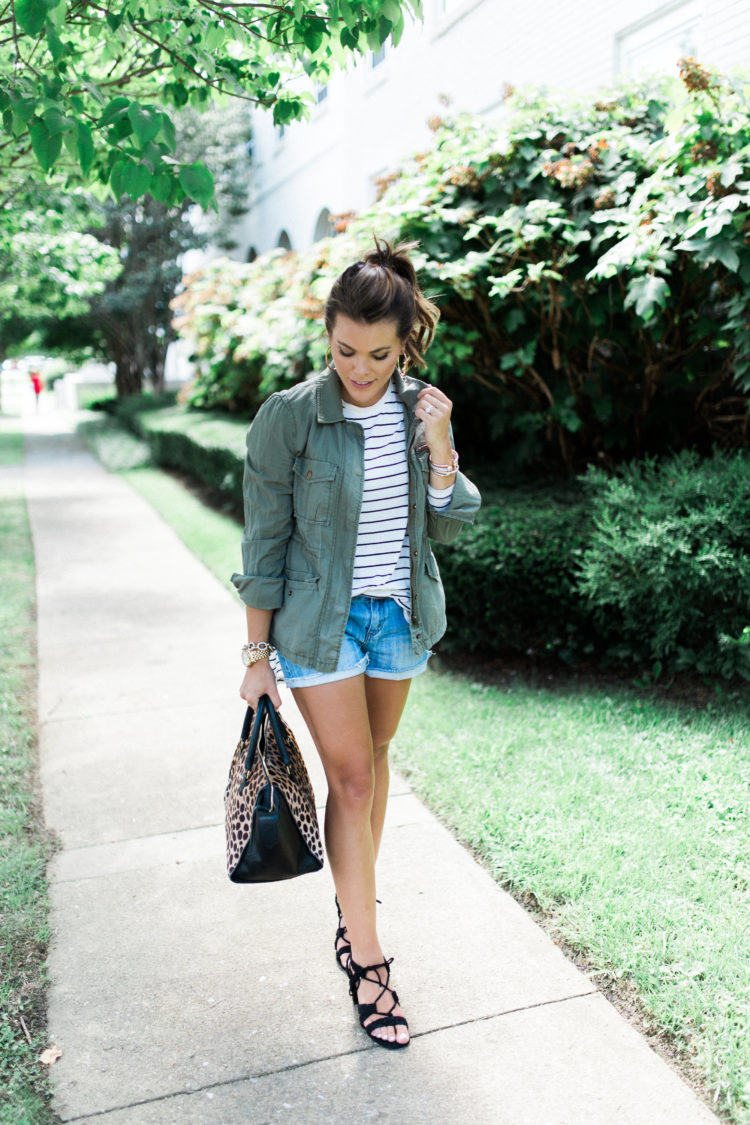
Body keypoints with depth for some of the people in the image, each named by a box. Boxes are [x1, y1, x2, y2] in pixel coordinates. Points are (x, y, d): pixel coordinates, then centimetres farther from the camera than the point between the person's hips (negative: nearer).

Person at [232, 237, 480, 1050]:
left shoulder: (420, 409, -3)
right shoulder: (289, 417, -16)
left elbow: (447, 527, 0)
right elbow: (264, 545, -10)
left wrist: (438, 448, -17)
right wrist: (258, 654, -8)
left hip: (402, 615, 4)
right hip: (321, 623, -4)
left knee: (373, 759, 18)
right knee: (351, 778, 0)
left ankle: (355, 900, 40)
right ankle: (366, 961, 15)